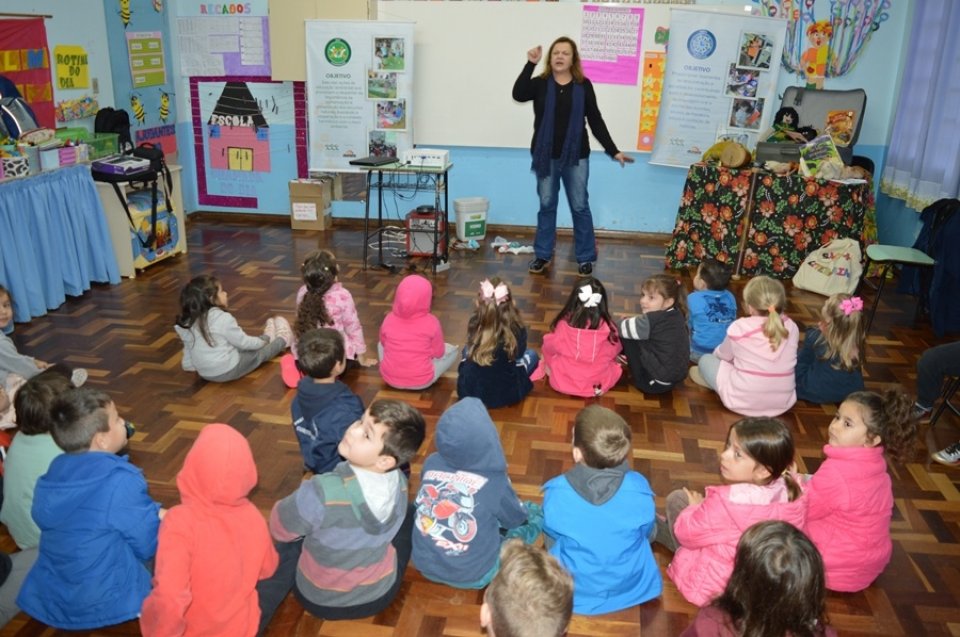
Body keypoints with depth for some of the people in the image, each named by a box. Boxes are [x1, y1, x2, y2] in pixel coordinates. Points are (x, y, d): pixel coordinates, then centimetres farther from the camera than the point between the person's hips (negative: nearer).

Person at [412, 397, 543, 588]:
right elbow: (516, 519, -2)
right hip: (473, 575, -3)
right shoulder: (493, 481, -23)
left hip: (425, 565, 3)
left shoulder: (431, 464, -11)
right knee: (535, 513, 11)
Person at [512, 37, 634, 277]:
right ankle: (543, 254, 22)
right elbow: (518, 94, -19)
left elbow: (596, 121, 2)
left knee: (580, 207, 3)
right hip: (546, 155, 1)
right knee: (546, 205, 10)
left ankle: (585, 257, 14)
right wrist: (530, 64, -22)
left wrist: (614, 151, -1)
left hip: (576, 156, -1)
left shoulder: (583, 86, 0)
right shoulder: (540, 83, 0)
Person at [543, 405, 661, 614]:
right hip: (633, 588, 1)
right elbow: (647, 532, -3)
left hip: (574, 593, 0)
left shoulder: (556, 493, -28)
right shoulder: (639, 489, -25)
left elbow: (553, 538, -7)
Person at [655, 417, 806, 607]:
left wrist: (696, 507, 1)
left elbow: (688, 533, -19)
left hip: (713, 585, -6)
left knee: (677, 499, 3)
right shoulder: (789, 491, -15)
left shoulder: (729, 501, -34)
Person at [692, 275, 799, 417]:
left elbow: (722, 355, 7)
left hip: (742, 402, -5)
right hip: (783, 403, 5)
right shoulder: (792, 327, -2)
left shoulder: (739, 327, -13)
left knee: (706, 360, 16)